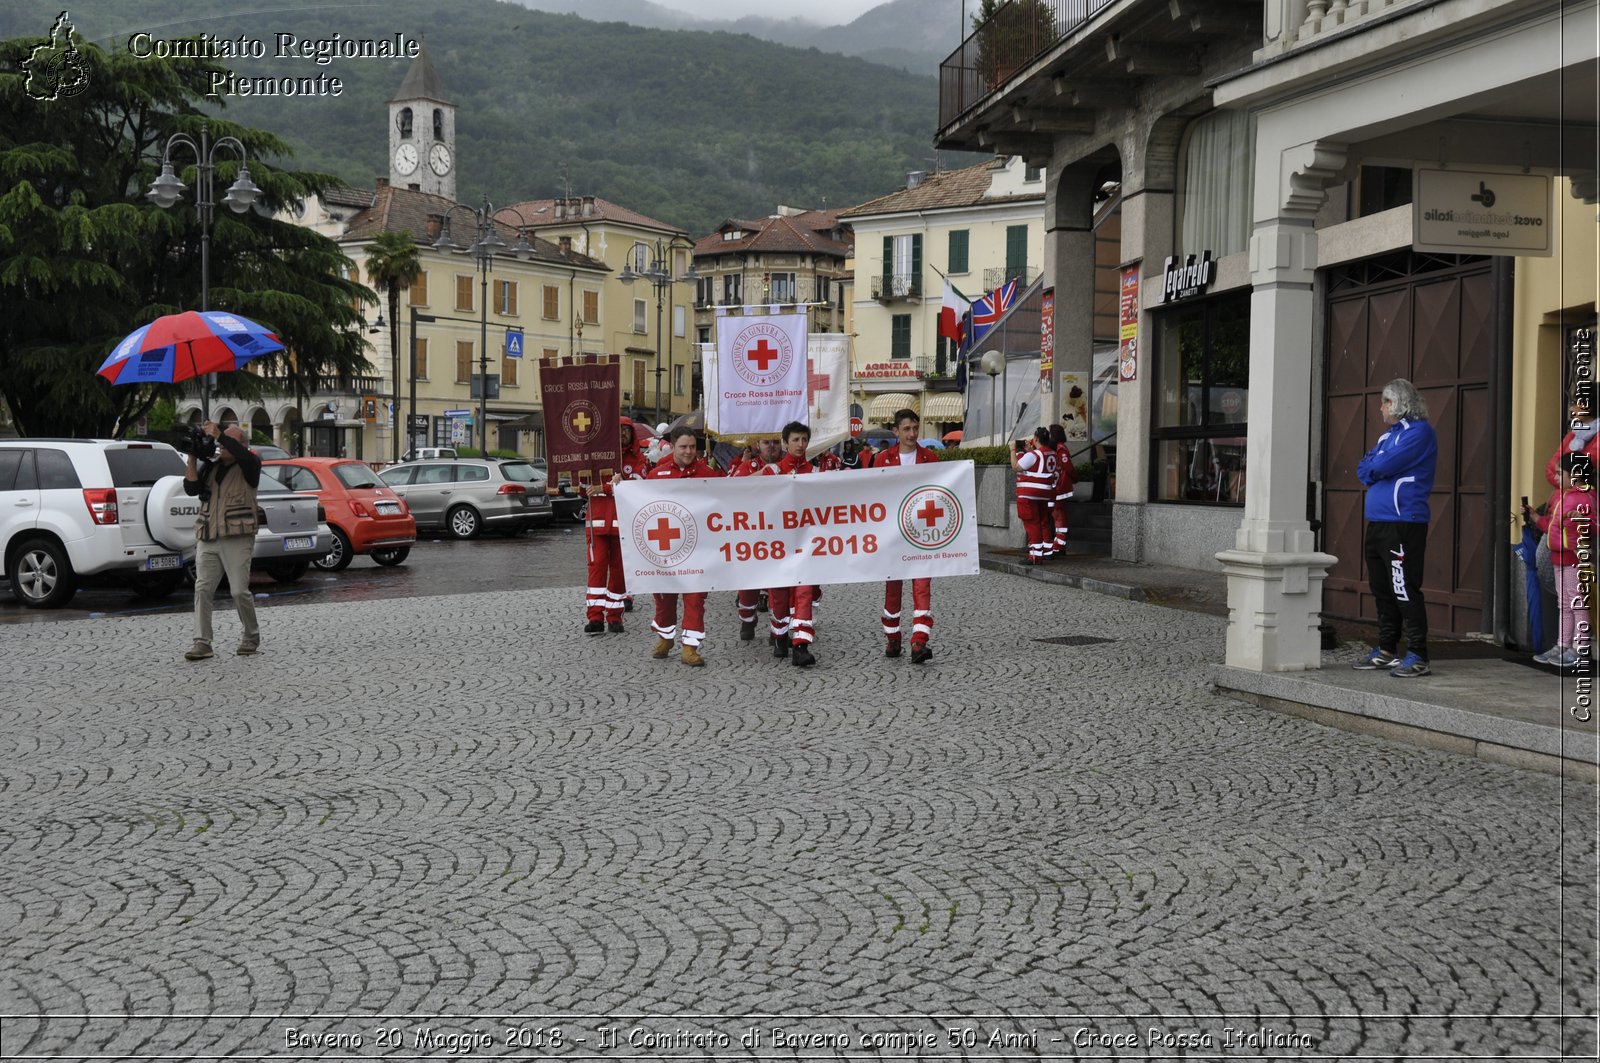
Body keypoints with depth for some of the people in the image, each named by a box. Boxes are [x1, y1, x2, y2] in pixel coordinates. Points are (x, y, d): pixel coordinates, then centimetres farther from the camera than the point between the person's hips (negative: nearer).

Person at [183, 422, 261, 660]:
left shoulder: (248, 467, 2)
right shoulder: (210, 465, 16)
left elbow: (245, 456, -22)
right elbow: (191, 488, 5)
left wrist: (219, 435, -25)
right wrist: (192, 458, -4)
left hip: (237, 539, -4)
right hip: (207, 539, 5)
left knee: (239, 591, -6)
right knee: (202, 588, -6)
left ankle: (251, 637, 14)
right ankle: (202, 643, -6)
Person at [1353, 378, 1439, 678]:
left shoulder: (1419, 432, -8)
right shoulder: (1389, 434, 21)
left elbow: (1383, 466, -16)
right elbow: (1363, 470, 15)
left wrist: (1372, 468, 4)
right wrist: (1375, 471, -5)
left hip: (1403, 523, -9)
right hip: (1378, 522, 9)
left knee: (1405, 590, -11)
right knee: (1382, 589, 12)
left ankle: (1418, 656, -8)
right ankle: (1386, 650, 20)